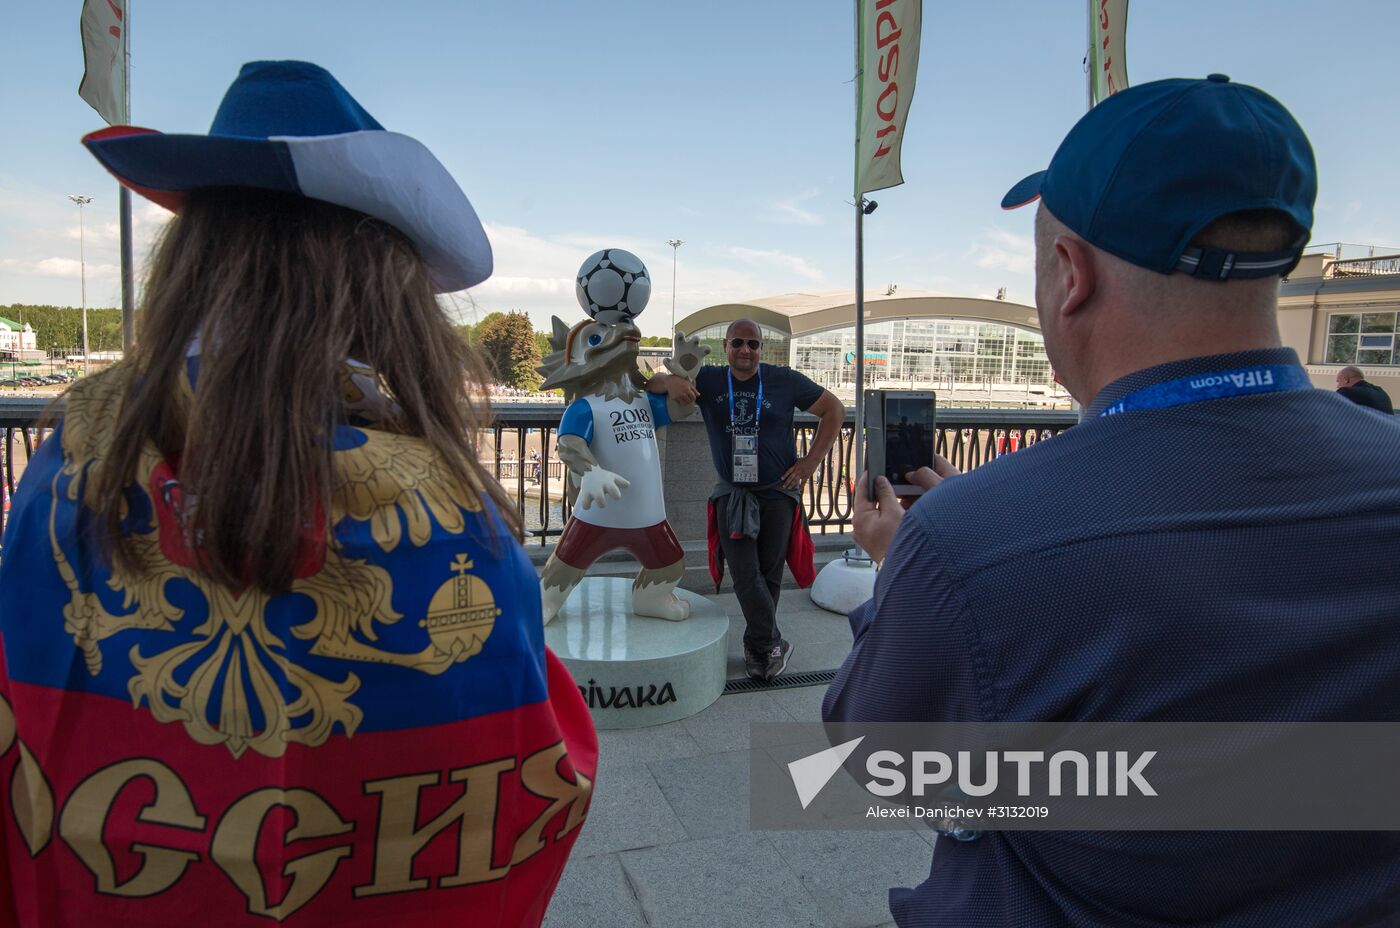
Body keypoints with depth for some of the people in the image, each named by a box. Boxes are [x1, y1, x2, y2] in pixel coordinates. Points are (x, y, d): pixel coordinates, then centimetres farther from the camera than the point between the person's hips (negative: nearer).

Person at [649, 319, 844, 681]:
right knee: (745, 575, -5)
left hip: (778, 492, -1)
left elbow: (834, 409, 3)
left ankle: (758, 645, 25)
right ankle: (774, 644, 9)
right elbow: (654, 382, 1)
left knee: (769, 573, 8)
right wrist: (670, 381, -24)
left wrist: (812, 461, -4)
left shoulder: (784, 380, -4)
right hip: (732, 494, 1)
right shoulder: (709, 380, -1)